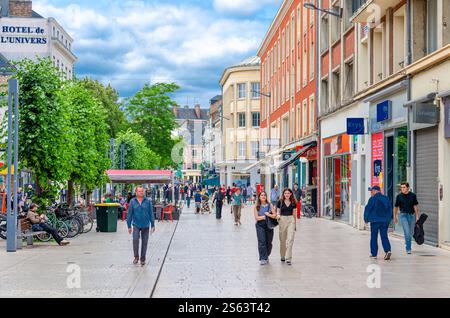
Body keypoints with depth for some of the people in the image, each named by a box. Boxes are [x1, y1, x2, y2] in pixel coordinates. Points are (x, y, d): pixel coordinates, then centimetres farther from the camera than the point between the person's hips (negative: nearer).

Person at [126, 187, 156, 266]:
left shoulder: (147, 201, 1)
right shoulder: (132, 201, 0)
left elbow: (151, 213, 4)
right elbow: (129, 214, 3)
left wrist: (153, 225, 2)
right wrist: (129, 226, 1)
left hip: (146, 225, 1)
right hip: (136, 225, -1)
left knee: (144, 242, 5)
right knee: (135, 239, -19)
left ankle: (143, 259, 17)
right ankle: (136, 257, -3)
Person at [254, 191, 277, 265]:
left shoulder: (269, 205, 6)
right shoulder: (257, 207, 2)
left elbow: (274, 215, 1)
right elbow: (257, 218, -6)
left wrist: (268, 215, -16)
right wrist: (265, 216, -8)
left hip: (269, 226, 2)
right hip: (260, 226, -2)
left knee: (269, 242, 5)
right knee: (262, 242, -11)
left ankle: (266, 256, 25)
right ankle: (263, 259, -8)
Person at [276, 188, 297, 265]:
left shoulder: (293, 202, 6)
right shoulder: (280, 202, 2)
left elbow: (294, 213, 12)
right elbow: (278, 211, 7)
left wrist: (295, 223, 15)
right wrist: (278, 215, -16)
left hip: (291, 220, 0)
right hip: (282, 220, 0)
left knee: (290, 239, -11)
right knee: (282, 239, 10)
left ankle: (288, 258, -12)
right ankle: (283, 256, 29)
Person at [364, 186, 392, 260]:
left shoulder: (372, 199, -8)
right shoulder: (386, 198, 8)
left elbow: (367, 209, -8)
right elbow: (390, 209, 12)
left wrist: (366, 219, 5)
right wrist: (388, 219, 19)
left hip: (375, 221, -4)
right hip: (385, 221, 4)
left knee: (374, 237, 5)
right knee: (384, 236, 5)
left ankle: (374, 254, 7)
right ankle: (388, 250, -15)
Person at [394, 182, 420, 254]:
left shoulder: (413, 195, 0)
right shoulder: (399, 196, -3)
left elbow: (415, 206, 4)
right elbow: (396, 207, 6)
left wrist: (417, 216, 0)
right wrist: (395, 217, 9)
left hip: (412, 215, 2)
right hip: (403, 215, -2)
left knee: (411, 232, 13)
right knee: (407, 232, -12)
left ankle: (407, 242, 40)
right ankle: (408, 249, -8)